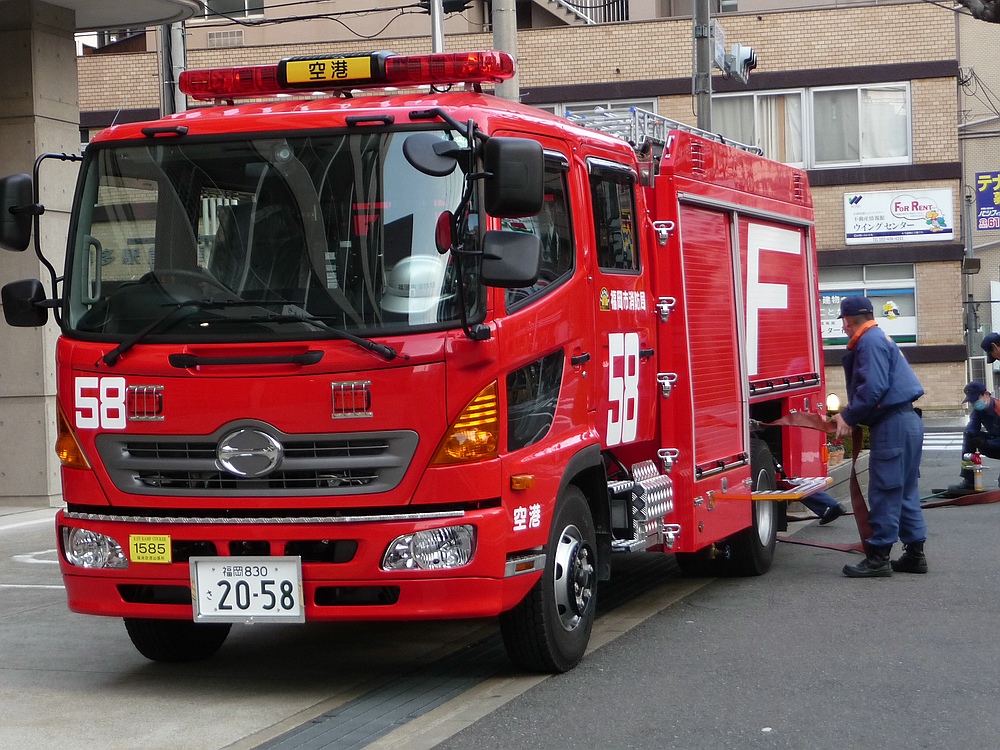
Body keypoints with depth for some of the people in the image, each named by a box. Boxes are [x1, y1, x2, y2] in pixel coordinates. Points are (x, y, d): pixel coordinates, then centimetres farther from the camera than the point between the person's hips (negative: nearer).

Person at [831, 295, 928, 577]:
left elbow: (873, 387, -22)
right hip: (907, 420, 10)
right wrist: (850, 415, 17)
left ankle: (878, 557, -4)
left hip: (892, 424, -10)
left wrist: (849, 417, -13)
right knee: (905, 491, 13)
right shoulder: (879, 338, 21)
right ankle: (914, 553, 16)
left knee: (884, 491, -7)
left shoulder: (870, 342, -12)